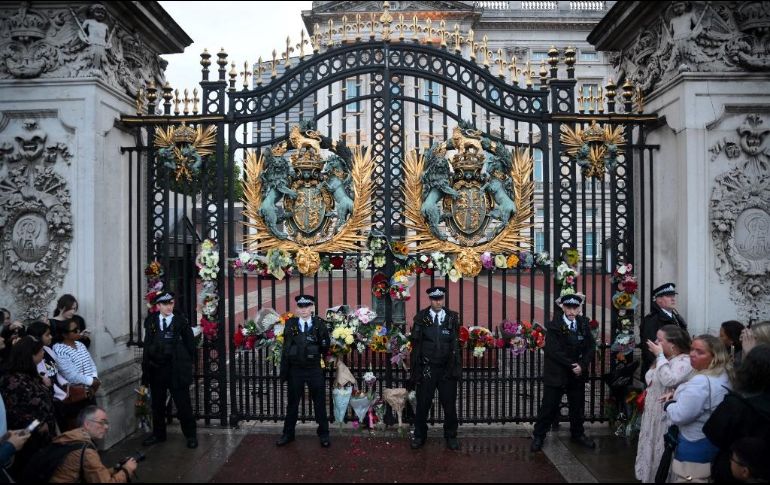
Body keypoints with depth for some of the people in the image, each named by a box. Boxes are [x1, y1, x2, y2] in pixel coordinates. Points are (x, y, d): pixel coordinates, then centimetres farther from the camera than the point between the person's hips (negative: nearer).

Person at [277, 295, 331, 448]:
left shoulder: (319, 324, -3)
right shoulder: (291, 324, -1)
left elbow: (325, 348, 2)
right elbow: (285, 349, 0)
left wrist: (323, 334, -12)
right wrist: (283, 372, -1)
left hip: (314, 369, -1)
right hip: (295, 369, 1)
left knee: (320, 402, 8)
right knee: (292, 402, 12)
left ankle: (323, 434, 22)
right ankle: (288, 434, 26)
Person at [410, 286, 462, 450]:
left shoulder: (453, 317, 3)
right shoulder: (421, 318, 1)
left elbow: (457, 344, 1)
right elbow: (416, 344, -1)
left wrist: (457, 368, -6)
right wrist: (416, 369, -5)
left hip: (447, 368, 1)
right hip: (426, 368, -1)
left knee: (450, 404, 8)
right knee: (423, 404, 7)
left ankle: (451, 436, 25)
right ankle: (420, 436, 24)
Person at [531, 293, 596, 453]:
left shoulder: (584, 324, 2)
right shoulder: (554, 326, -12)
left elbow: (591, 347, 0)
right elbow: (553, 350, -18)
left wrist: (582, 366, -13)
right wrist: (571, 365, -19)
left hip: (578, 374, 4)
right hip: (556, 374, -4)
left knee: (578, 406, 16)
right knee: (549, 406, 2)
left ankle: (577, 434, 36)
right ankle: (539, 436, 15)